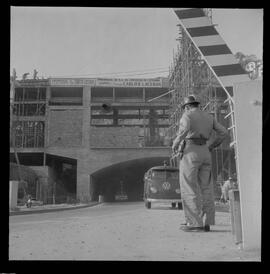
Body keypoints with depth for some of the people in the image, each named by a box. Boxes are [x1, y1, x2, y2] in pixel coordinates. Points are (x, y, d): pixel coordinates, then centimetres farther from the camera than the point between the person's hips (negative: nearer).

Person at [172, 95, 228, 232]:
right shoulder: (209, 116, 17)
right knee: (206, 189, 6)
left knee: (189, 189, -4)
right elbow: (223, 132, 12)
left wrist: (175, 144, -9)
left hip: (190, 152, -6)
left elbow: (185, 129, -23)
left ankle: (195, 223, -7)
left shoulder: (187, 115, -2)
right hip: (204, 153, 6)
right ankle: (207, 223, 4)